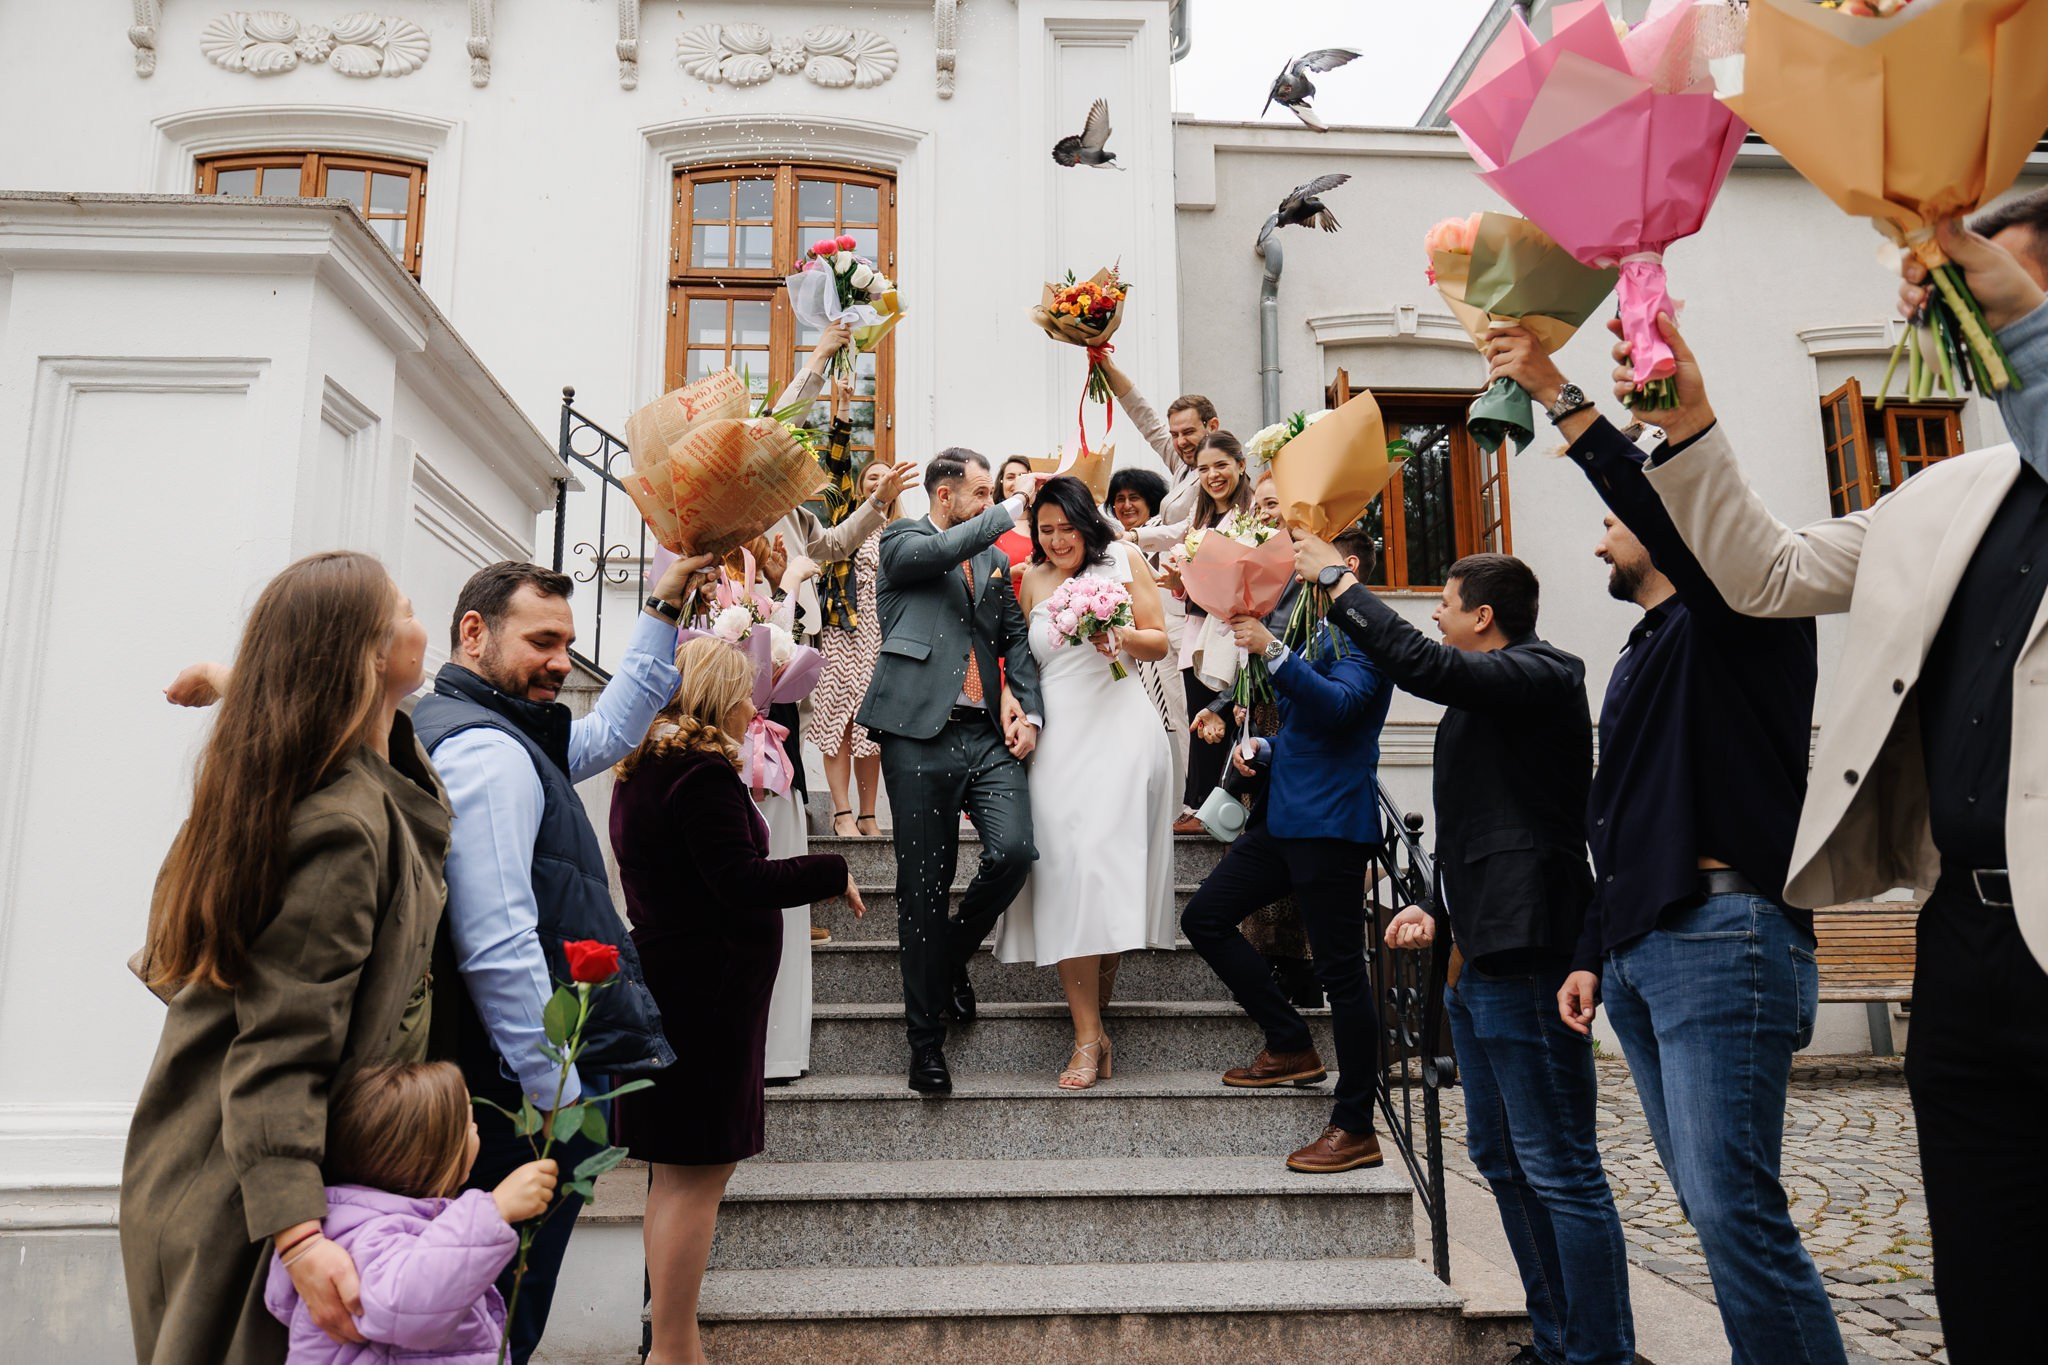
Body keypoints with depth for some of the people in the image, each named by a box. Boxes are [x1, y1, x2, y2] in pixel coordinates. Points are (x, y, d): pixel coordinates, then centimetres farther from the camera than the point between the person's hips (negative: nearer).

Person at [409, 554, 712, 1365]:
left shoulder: (503, 738, 15)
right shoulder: (486, 749, -17)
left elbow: (608, 734, 27)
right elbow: (497, 946, -24)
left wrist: (664, 611, 23)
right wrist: (557, 1091, -18)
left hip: (526, 1087, 10)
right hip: (533, 1096, -10)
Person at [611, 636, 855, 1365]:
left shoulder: (641, 773, 13)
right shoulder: (703, 772, -17)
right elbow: (740, 880, -22)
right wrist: (832, 872, -11)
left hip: (666, 978, 10)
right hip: (707, 993, -10)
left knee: (681, 1169, 17)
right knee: (696, 1170, -2)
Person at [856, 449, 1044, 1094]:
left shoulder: (995, 559, 22)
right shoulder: (902, 540, 7)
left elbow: (1017, 637, 19)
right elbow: (943, 551, -15)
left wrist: (1026, 705, 3)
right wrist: (1011, 508, -4)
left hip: (987, 735, 5)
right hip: (921, 734, -4)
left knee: (1014, 852, -14)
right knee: (924, 886, 0)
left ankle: (951, 957, 17)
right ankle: (926, 1037, 12)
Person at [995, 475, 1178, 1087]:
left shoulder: (1122, 558, 8)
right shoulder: (1033, 579, 16)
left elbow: (1159, 642, 7)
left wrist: (1123, 638, -13)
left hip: (1117, 730, -2)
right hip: (1055, 735, 3)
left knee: (1105, 861, -10)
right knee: (1064, 871, -7)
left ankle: (1096, 1014, 6)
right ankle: (1089, 1037, -4)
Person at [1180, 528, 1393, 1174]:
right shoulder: (1316, 630, 21)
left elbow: (1339, 706, -25)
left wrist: (1272, 650, -29)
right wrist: (1266, 748, 11)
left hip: (1330, 819, -10)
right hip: (1283, 814, 10)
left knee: (1340, 969, -4)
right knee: (1204, 916, 8)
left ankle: (1355, 1128, 6)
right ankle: (1291, 1047, 17)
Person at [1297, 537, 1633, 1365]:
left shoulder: (1540, 675, -10)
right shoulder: (1486, 698, 21)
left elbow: (1419, 663, -26)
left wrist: (1336, 579, -15)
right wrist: (1439, 908, 15)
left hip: (1528, 956, -11)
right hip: (1483, 955, 11)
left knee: (1559, 1168, -6)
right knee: (1500, 1158, 16)